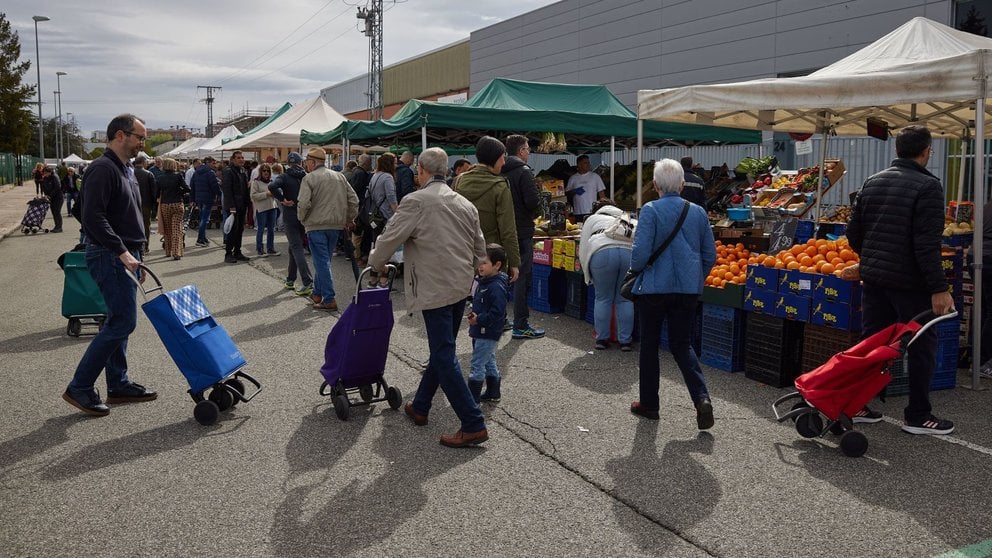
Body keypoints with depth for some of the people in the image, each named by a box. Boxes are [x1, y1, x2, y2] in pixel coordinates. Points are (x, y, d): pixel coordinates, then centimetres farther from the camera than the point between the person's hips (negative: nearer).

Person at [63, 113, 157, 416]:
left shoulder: (125, 170, 18)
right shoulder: (103, 169, -14)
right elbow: (93, 218, -23)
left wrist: (136, 258, 22)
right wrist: (121, 251, -25)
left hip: (124, 257, 10)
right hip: (109, 257, -10)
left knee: (119, 321, 13)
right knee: (123, 321, -11)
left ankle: (118, 385, 21)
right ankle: (79, 388, -3)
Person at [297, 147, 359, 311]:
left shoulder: (309, 178, -9)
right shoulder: (339, 176, 9)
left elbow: (304, 203, -18)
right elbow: (353, 200, 7)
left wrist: (302, 219, 0)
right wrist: (349, 219, 15)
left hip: (316, 225, -6)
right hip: (336, 225, 6)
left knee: (322, 262, -3)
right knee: (323, 260, 18)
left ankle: (329, 300, -6)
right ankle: (318, 293, 27)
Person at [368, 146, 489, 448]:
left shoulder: (416, 201, -11)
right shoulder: (466, 204, 10)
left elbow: (389, 238, -8)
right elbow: (480, 250, 15)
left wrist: (376, 265, 11)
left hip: (435, 290, -8)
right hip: (461, 287, 8)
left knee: (444, 357, -5)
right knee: (442, 351, 18)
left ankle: (473, 425, -6)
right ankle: (420, 407, 34)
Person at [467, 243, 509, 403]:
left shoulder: (497, 287, -23)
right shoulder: (483, 282, 9)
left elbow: (497, 312, -27)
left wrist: (479, 319, -23)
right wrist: (474, 314, 5)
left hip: (488, 334, -10)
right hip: (480, 332, 10)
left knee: (477, 364, -4)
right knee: (489, 362, 19)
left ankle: (473, 397, 4)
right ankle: (493, 393, 32)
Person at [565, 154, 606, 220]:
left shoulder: (595, 176, 7)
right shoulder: (573, 178, 10)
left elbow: (601, 194, 7)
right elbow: (566, 192, 9)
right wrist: (574, 191, -12)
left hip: (593, 212, -1)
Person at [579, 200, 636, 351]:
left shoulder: (592, 219, 31)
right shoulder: (628, 219, 38)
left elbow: (583, 249, 21)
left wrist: (588, 277, 27)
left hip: (602, 252, -2)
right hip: (630, 252, 2)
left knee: (603, 299, 12)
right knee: (625, 299, 13)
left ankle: (602, 339, 17)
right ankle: (626, 341, 15)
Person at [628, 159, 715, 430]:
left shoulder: (650, 210, -12)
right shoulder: (698, 212, 3)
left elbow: (640, 253, -17)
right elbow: (710, 255, 7)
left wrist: (635, 269, 4)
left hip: (655, 288, -4)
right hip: (688, 289, 4)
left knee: (649, 345, 12)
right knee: (681, 344, 15)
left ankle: (649, 404, 22)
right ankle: (702, 397, -3)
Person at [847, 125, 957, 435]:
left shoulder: (872, 182, 8)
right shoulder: (928, 186, -12)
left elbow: (853, 232, 11)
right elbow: (927, 243, -19)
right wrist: (938, 288, -18)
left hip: (872, 278, 6)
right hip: (909, 282, -6)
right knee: (922, 346, 6)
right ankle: (918, 416, 12)